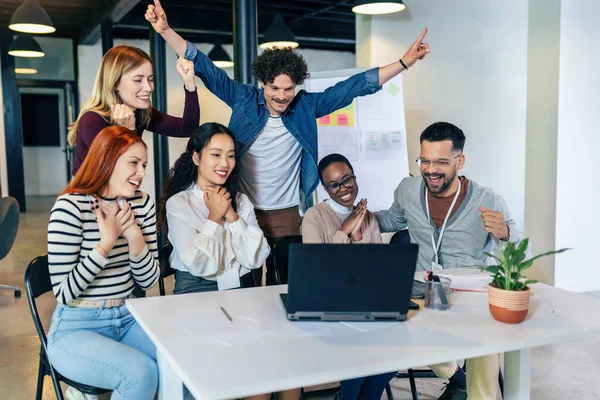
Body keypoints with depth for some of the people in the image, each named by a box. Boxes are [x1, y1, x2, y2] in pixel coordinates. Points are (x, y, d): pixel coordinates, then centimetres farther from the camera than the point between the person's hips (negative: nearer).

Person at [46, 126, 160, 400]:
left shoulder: (142, 204, 2)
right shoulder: (71, 206, -14)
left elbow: (149, 281, 1)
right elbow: (63, 293, -16)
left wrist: (135, 237, -15)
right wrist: (107, 242, -20)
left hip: (127, 319, 5)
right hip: (76, 328, -5)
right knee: (142, 372, -28)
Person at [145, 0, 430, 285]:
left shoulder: (306, 106, -2)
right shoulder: (244, 99, -4)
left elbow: (353, 86, -2)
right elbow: (206, 69, -5)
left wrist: (404, 62, -4)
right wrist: (166, 31, -12)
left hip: (288, 215, 1)